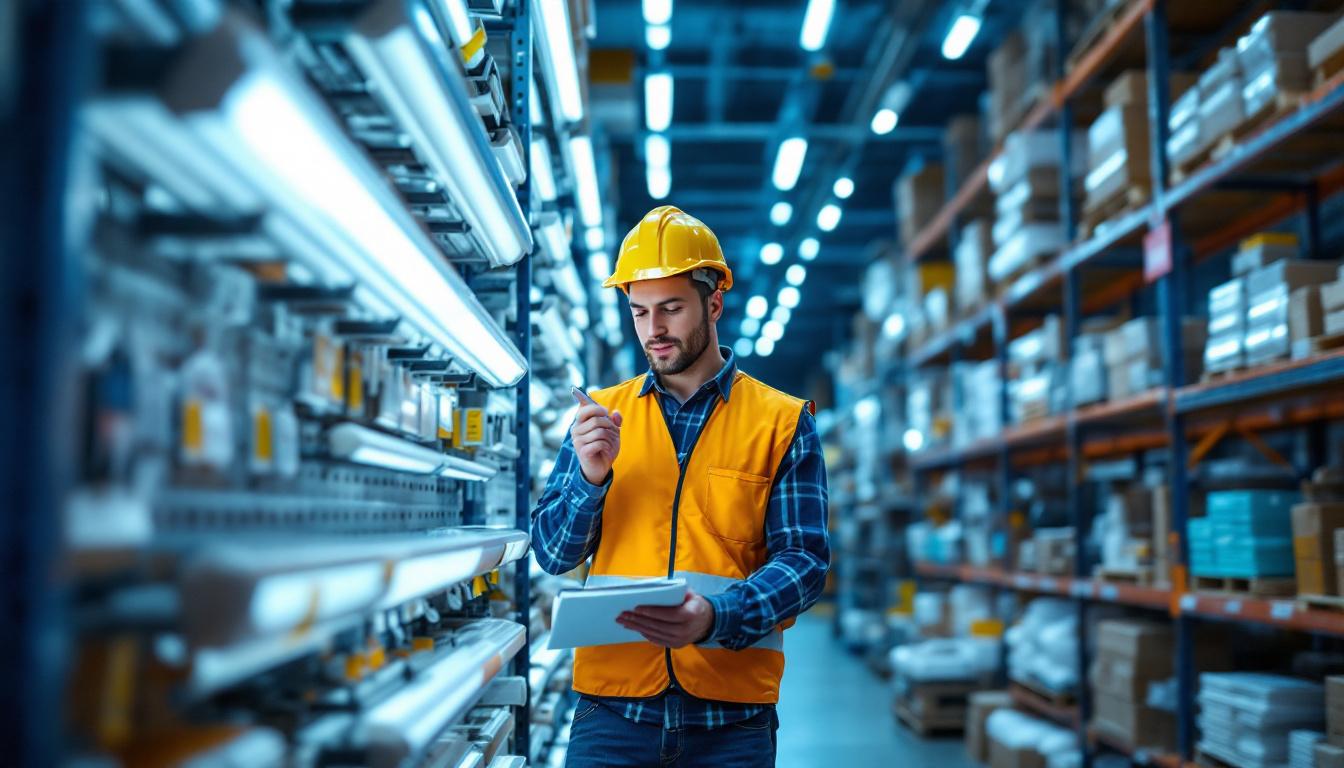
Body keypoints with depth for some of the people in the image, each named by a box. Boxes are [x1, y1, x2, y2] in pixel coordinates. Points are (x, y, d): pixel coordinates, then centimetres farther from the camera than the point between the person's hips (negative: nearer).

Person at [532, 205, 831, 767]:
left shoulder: (783, 422, 0)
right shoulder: (602, 414, 7)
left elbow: (804, 561, -5)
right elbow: (552, 553, 6)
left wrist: (718, 616, -23)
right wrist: (590, 477, -13)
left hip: (731, 714, -1)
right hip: (612, 704, 1)